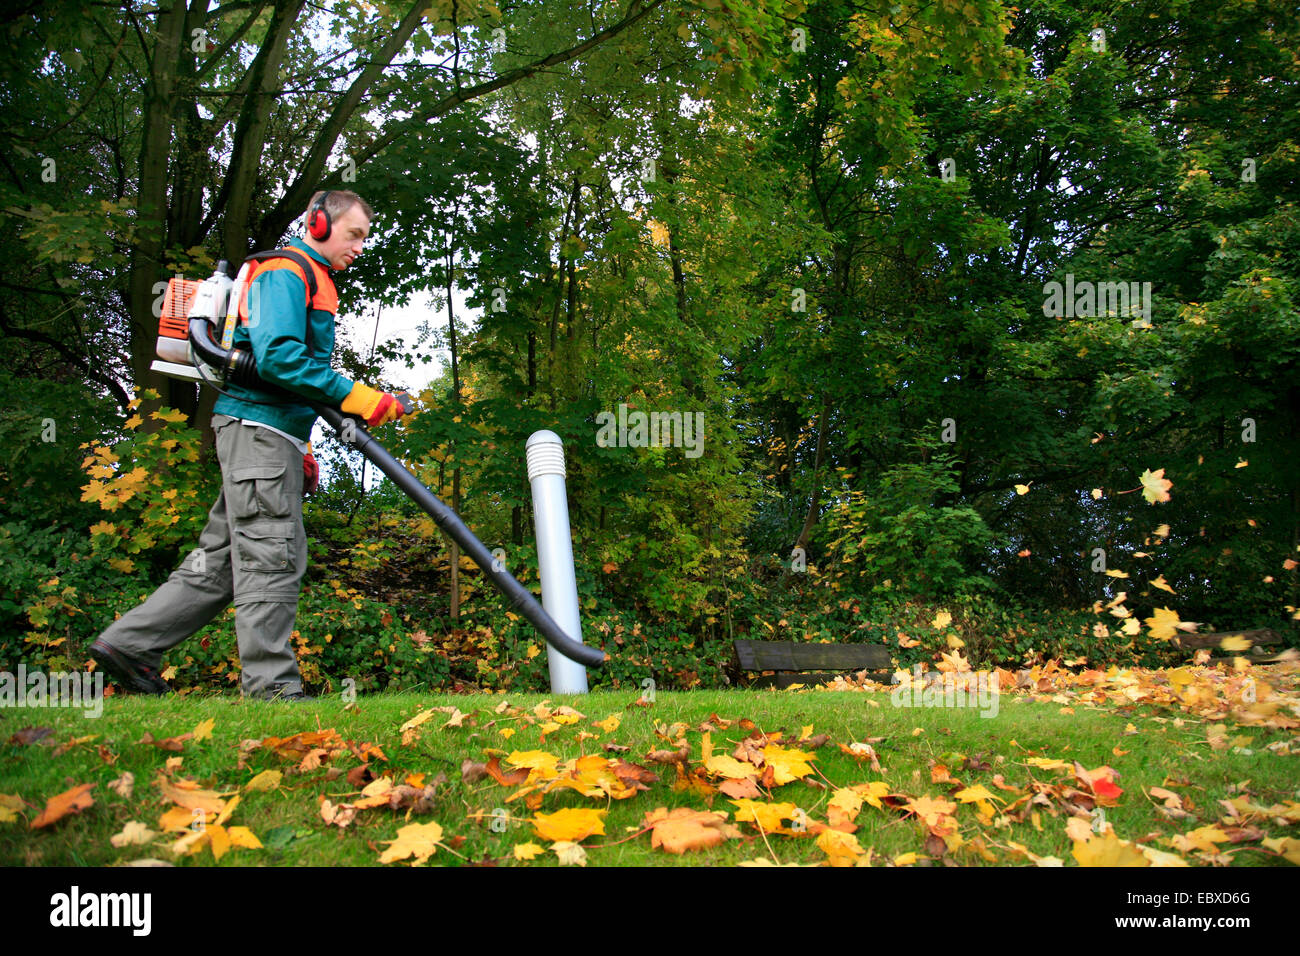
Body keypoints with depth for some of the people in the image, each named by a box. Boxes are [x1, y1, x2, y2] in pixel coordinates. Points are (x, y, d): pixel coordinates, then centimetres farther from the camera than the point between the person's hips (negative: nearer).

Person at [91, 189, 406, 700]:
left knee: (222, 559, 11)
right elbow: (277, 355, -21)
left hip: (266, 434, 10)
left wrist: (301, 447, 25)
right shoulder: (285, 271, -6)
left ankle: (128, 643, 17)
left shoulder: (310, 281, 27)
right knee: (271, 556, -9)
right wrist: (351, 395, -21)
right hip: (259, 429, -10)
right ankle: (271, 686, -4)